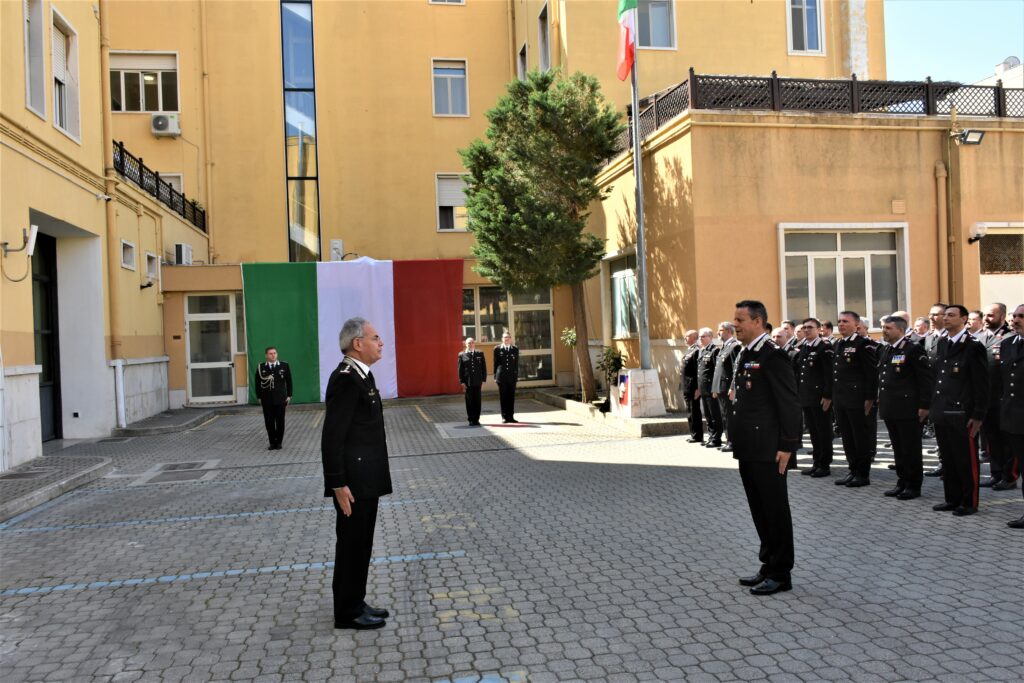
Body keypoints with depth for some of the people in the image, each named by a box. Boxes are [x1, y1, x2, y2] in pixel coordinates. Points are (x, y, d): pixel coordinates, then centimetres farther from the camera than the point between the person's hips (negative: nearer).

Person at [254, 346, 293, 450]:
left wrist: (289, 395, 2)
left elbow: (289, 381, 6)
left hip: (280, 399, 0)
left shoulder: (284, 366, 3)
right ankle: (272, 442, 13)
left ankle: (279, 442, 15)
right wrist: (259, 397, 2)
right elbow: (257, 383, 6)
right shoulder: (260, 367, 2)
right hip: (266, 399, 0)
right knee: (269, 422, 3)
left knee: (280, 421, 4)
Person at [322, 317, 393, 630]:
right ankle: (348, 613, 16)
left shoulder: (361, 375, 12)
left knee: (360, 542, 18)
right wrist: (338, 484, -23)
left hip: (366, 478, 10)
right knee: (351, 543, 3)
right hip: (353, 480, -10)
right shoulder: (345, 378, -19)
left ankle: (355, 603, 31)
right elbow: (332, 437, -22)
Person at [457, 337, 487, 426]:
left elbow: (484, 368, 7)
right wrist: (462, 382, -5)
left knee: (477, 400, 3)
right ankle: (471, 420, 9)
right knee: (469, 401, 2)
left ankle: (476, 419, 10)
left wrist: (483, 380, -1)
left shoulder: (480, 354, 9)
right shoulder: (462, 355, 5)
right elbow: (460, 369, 2)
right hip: (467, 382, -1)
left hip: (477, 381, 1)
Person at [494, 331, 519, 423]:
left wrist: (516, 376, 5)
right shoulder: (497, 349, 4)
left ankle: (511, 416, 10)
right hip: (502, 376, -2)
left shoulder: (515, 349, 10)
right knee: (503, 397, 2)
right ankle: (504, 417, 7)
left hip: (512, 376, 2)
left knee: (511, 397, 4)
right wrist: (495, 376, -1)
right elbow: (495, 363, 4)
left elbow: (516, 363, 10)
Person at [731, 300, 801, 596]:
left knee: (775, 509, 2)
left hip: (767, 448, -9)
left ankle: (781, 573, 13)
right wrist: (738, 441, 15)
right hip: (748, 448, 9)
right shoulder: (743, 355, 14)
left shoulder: (773, 355, -14)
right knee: (759, 509, 16)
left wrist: (786, 446, -18)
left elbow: (789, 403, -16)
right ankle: (768, 566, 27)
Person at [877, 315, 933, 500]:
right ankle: (902, 482, 23)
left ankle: (914, 486, 11)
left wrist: (924, 405, -15)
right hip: (890, 409, 7)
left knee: (911, 449, 2)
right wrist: (880, 401, 16)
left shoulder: (913, 349, -10)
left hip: (908, 409, -7)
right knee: (898, 449, 14)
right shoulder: (885, 350, 14)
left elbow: (927, 378, -13)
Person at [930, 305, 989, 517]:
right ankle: (953, 499, 24)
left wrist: (978, 415, -12)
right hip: (942, 412, 7)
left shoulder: (973, 346, -9)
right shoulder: (942, 343, 12)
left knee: (966, 460, 3)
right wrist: (934, 405, 12)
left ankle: (969, 503, 14)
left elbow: (981, 384, -10)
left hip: (961, 415, -7)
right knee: (947, 460, 13)